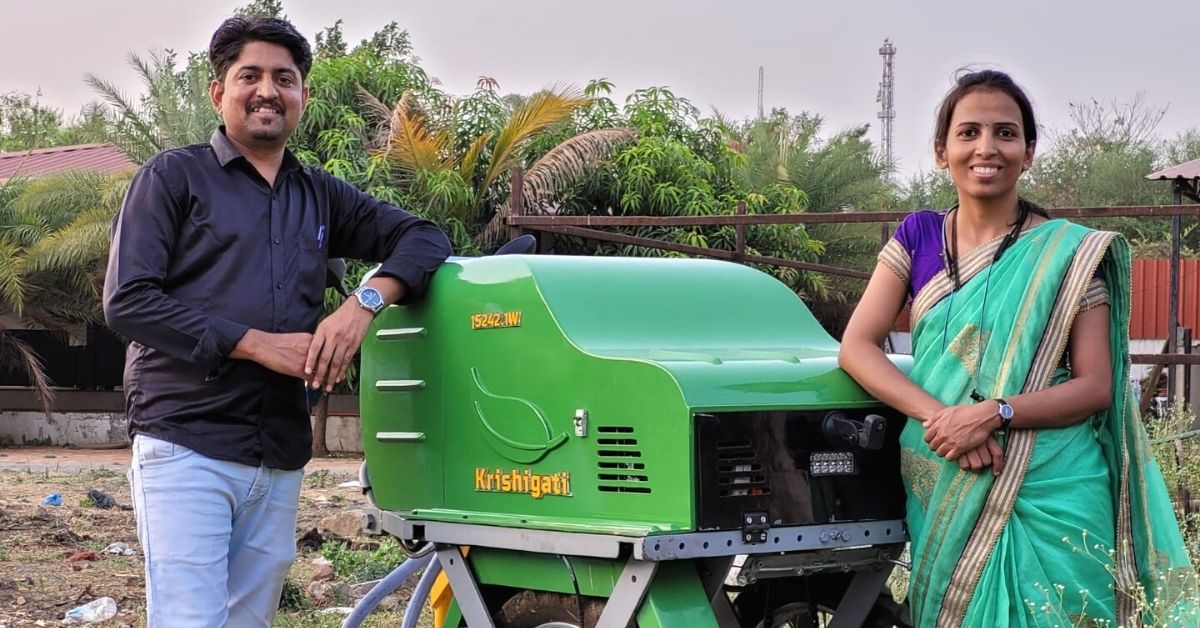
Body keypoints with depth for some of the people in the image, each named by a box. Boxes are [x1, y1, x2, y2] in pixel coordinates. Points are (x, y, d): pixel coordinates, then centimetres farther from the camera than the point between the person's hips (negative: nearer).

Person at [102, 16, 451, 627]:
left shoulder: (320, 196, 16)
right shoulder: (174, 177, 2)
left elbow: (423, 235, 11)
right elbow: (128, 301, -8)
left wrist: (365, 301, -10)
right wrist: (257, 344, -14)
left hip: (280, 459, 5)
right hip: (187, 447, -5)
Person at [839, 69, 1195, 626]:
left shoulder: (1068, 253, -3)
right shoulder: (919, 236, 6)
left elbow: (1096, 387, -7)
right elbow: (856, 345, -2)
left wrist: (993, 414, -22)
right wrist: (939, 415, -17)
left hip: (1048, 496, -3)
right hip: (941, 494, 3)